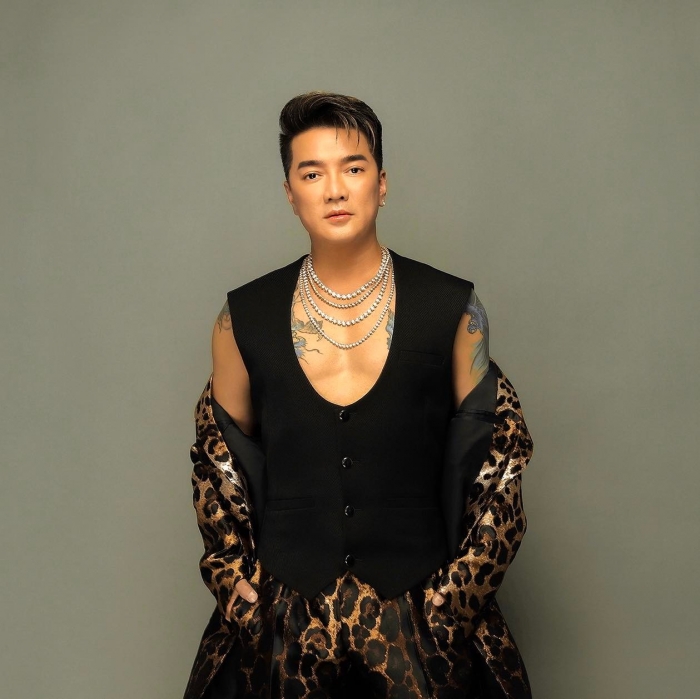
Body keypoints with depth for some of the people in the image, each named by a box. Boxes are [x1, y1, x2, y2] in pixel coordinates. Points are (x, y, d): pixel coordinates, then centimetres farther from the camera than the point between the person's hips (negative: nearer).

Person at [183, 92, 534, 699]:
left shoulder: (453, 311, -3)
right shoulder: (245, 318, 0)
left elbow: (496, 455, 3)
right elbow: (219, 457, 12)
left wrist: (459, 594, -2)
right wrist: (233, 578, 4)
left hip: (424, 618, -1)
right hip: (282, 620, 1)